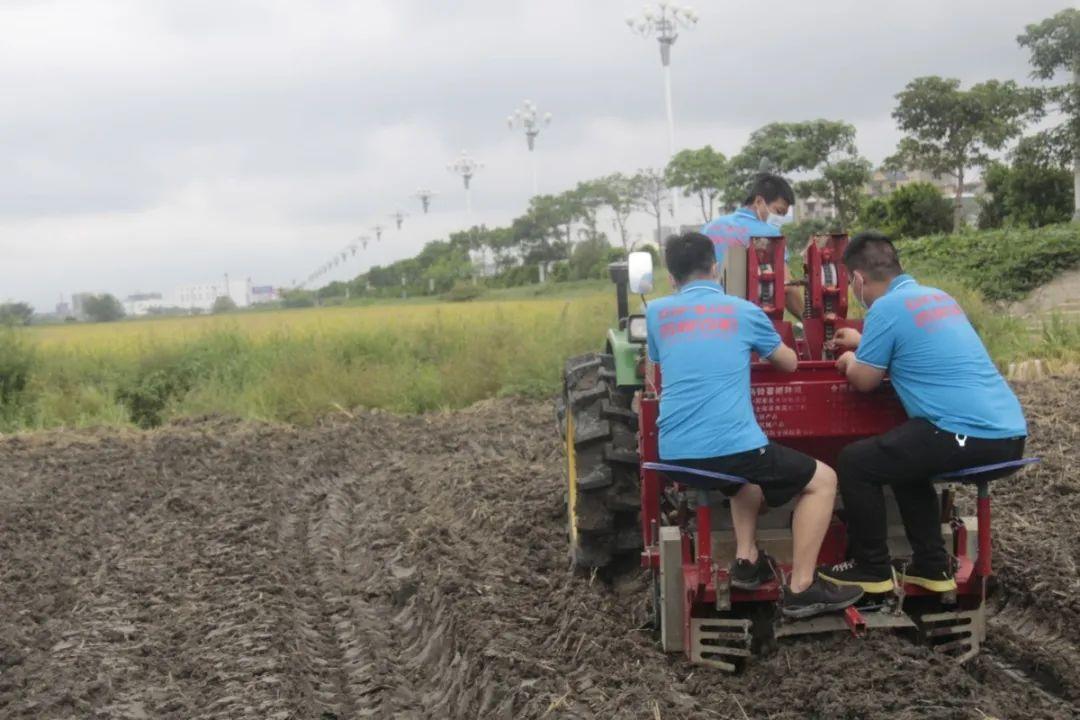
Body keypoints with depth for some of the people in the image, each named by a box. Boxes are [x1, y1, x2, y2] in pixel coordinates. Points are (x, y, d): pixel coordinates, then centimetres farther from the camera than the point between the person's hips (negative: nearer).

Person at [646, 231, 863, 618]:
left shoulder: (656, 312, 12)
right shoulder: (744, 311, 7)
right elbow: (790, 363, 24)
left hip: (674, 454, 5)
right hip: (729, 447, -5)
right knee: (822, 480, 15)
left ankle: (746, 560, 26)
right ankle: (801, 588, 10)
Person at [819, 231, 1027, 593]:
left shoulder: (886, 307, -8)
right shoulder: (937, 296, 18)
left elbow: (865, 381, 3)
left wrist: (851, 359, 24)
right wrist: (864, 342, 48)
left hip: (970, 435, -9)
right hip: (1009, 434, 9)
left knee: (854, 463, 4)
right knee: (902, 459, 29)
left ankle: (871, 568, 15)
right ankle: (932, 564, 28)